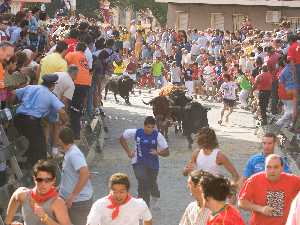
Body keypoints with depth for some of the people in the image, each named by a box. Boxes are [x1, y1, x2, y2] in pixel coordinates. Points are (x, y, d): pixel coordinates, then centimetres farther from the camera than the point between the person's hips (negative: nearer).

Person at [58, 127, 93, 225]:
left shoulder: (74, 154, -22)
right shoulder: (69, 153, 9)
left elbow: (85, 174, -33)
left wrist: (72, 196, -29)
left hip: (79, 201, -9)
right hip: (69, 199, 9)